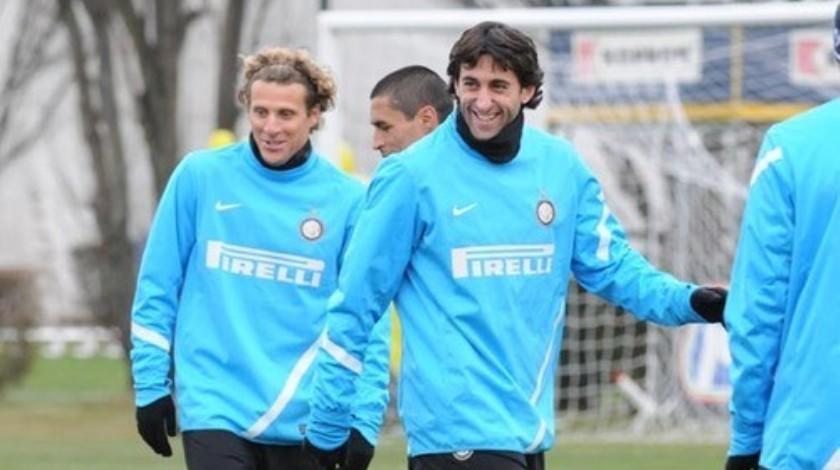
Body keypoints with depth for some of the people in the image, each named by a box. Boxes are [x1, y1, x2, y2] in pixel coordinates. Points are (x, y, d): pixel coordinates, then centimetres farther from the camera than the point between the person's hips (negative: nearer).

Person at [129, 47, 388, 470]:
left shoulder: (346, 200, 0)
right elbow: (157, 288, 6)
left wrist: (364, 418, -5)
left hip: (306, 420, 1)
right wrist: (151, 385, 3)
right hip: (216, 411, -1)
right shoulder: (200, 176, 1)